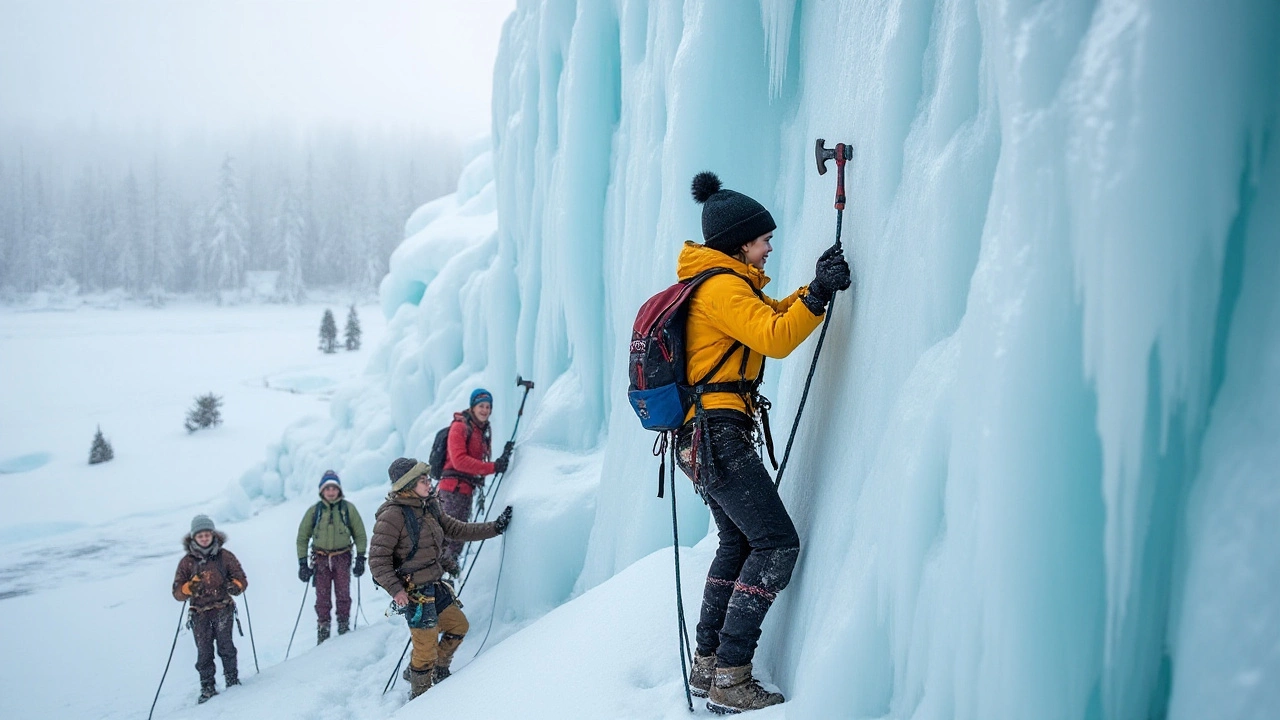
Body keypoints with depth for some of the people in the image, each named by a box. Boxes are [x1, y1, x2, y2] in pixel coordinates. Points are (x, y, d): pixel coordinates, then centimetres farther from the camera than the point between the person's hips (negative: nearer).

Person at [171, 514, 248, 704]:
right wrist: (188, 588, -20)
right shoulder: (187, 561, 5)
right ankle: (207, 687, 8)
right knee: (204, 651, -3)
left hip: (223, 609, -1)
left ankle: (232, 679, 1)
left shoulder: (225, 556, 3)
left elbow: (241, 578, 7)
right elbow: (177, 592, 2)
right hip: (200, 613, 1)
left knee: (225, 645, -13)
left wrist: (235, 586, -16)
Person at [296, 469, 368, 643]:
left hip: (342, 557, -1)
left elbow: (359, 534, 6)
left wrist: (360, 558, -1)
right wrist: (303, 563, 1)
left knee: (343, 595, -3)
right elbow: (302, 537, 7)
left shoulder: (348, 508, 0)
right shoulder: (314, 511, 2)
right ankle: (323, 631, 7)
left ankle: (344, 627, 8)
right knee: (322, 597, 0)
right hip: (321, 559, 1)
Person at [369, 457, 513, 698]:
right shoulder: (393, 515, -19)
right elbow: (378, 559, -19)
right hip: (413, 592, -9)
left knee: (459, 626, 20)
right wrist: (395, 589, -27)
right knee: (426, 648, -1)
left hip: (434, 585, 9)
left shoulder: (428, 508, 6)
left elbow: (456, 530, 16)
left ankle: (438, 670, 39)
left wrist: (495, 528, 14)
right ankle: (419, 696, 21)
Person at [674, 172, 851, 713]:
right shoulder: (721, 287, -12)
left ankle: (708, 665, 25)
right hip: (719, 433, -11)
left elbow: (773, 318, 22)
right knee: (777, 545, -11)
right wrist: (819, 293, -21)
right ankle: (731, 681, -11)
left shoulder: (724, 284, 19)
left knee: (739, 543, 20)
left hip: (706, 437, 11)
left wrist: (815, 287, 9)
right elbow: (775, 338, -22)